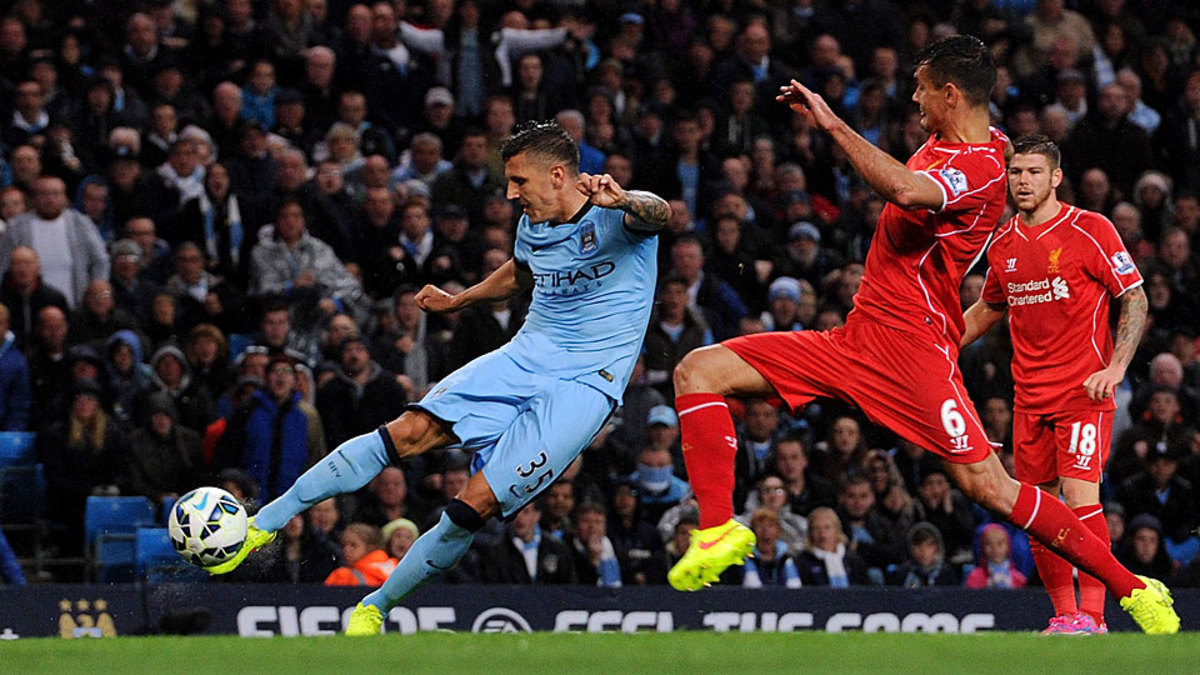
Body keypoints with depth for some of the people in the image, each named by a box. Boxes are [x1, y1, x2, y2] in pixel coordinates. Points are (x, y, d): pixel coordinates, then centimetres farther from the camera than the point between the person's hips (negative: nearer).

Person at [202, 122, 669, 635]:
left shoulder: (615, 215, -13)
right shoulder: (534, 224, 9)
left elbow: (658, 214, -37)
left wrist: (621, 201, -58)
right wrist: (458, 301, 33)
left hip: (585, 386, -6)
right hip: (525, 356, 6)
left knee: (477, 504, -17)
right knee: (409, 432, -15)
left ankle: (377, 605, 0)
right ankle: (265, 523, -9)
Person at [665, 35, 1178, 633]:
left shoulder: (980, 166, -16)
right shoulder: (943, 145, 14)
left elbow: (908, 191, -38)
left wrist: (833, 125, -30)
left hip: (911, 344, -9)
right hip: (855, 337, 9)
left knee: (987, 486, -14)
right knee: (699, 371, -3)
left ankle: (1133, 589, -2)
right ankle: (720, 529, -9)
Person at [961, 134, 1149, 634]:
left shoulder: (1090, 230, -7)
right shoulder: (1004, 243, 10)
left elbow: (1135, 299, -5)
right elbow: (987, 310, 27)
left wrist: (1115, 368, -16)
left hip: (1084, 390, -6)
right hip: (1029, 395, 6)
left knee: (1079, 494, -17)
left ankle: (1091, 614, -17)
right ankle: (1063, 612, 11)